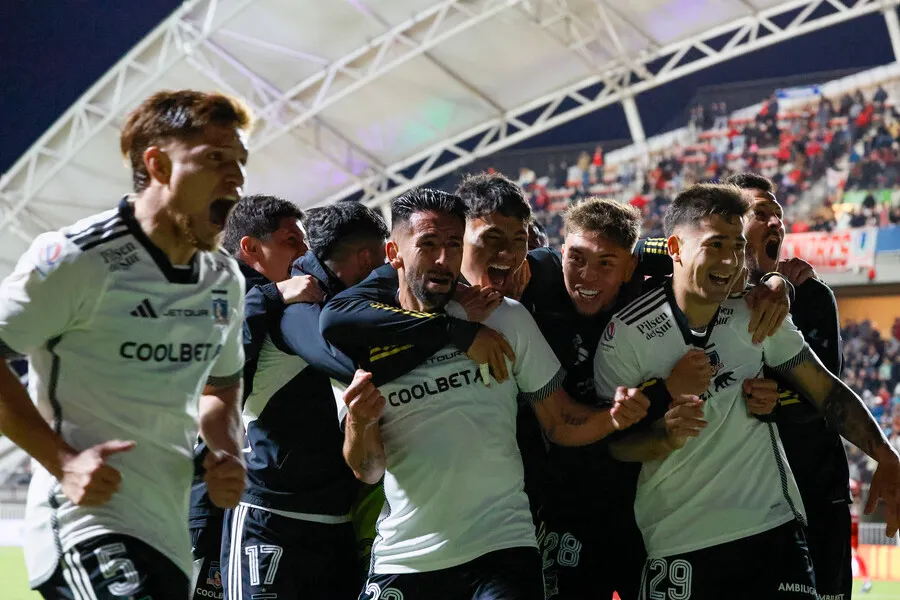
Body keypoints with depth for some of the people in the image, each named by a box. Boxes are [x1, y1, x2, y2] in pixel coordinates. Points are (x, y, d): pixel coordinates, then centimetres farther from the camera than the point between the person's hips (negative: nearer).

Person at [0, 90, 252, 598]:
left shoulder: (225, 279, 13)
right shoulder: (79, 258, -10)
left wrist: (227, 455, 7)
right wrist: (62, 460, -17)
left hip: (171, 537, 8)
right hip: (86, 518, -8)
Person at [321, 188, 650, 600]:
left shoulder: (508, 320, -1)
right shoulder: (362, 339, 0)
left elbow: (559, 423, 4)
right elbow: (368, 470, 0)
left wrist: (612, 418, -17)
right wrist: (358, 424, -22)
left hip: (501, 548, -1)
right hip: (403, 562, 1)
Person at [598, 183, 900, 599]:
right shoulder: (627, 335, -8)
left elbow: (825, 390, 5)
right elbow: (611, 442, -4)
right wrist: (664, 437, -24)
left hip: (775, 526, 3)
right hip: (679, 544, -3)